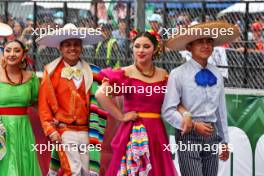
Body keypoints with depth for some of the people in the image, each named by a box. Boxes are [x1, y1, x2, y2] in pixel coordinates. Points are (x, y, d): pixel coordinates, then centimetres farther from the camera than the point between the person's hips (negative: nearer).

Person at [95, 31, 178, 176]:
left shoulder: (164, 76, 9)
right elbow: (100, 94, -16)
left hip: (157, 132, 4)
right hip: (133, 133, -4)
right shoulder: (125, 73, -4)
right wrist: (121, 116, -14)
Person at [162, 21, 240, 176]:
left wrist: (224, 141, 17)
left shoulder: (217, 75, 8)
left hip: (212, 135, 5)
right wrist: (193, 125, -16)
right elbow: (168, 111, -10)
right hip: (189, 136, -5)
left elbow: (221, 109, 14)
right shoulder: (178, 74, -8)